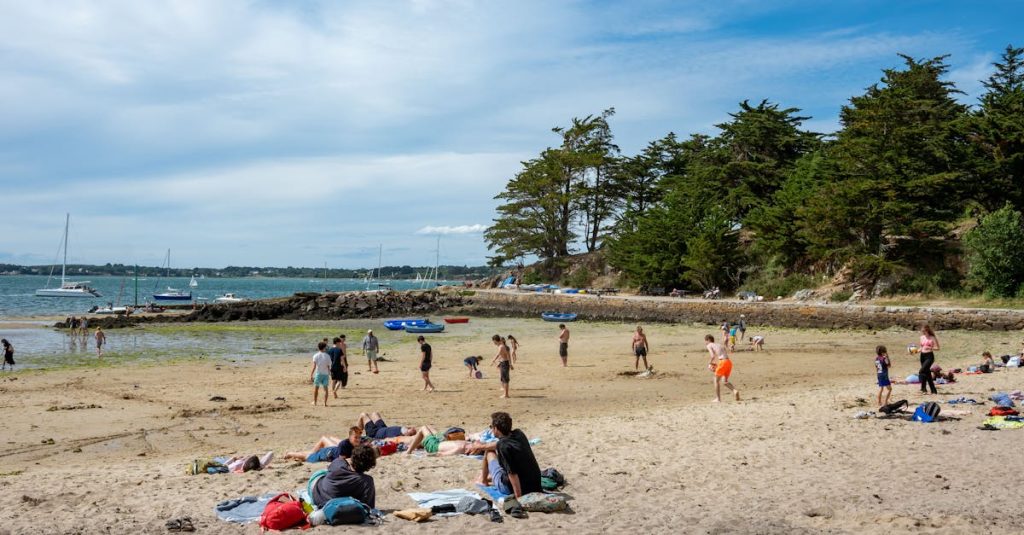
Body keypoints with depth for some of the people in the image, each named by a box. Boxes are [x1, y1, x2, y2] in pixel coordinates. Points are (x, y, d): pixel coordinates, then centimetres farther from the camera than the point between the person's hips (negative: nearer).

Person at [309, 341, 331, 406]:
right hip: (325, 374, 1)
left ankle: (314, 402, 22)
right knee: (325, 388, 4)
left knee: (316, 388, 13)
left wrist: (311, 376, -9)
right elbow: (328, 367, 2)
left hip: (318, 373, -1)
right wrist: (329, 374, 14)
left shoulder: (316, 356, -4)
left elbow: (314, 367, -10)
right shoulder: (327, 356, 1)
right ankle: (325, 403, -2)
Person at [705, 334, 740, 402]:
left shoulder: (709, 345, 8)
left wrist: (710, 362, 8)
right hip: (729, 362, 7)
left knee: (716, 380, 11)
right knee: (725, 381, 19)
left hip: (722, 362, -7)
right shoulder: (719, 345, 29)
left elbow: (713, 355, -8)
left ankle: (718, 398, 14)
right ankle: (735, 390, -6)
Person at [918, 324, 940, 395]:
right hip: (922, 356, 7)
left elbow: (937, 348, -8)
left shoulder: (932, 338, -7)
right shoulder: (922, 337, 12)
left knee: (921, 371, -21)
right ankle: (933, 390, 18)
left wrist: (929, 348, -22)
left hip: (929, 356, -7)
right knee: (927, 373, 9)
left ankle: (923, 388, -18)